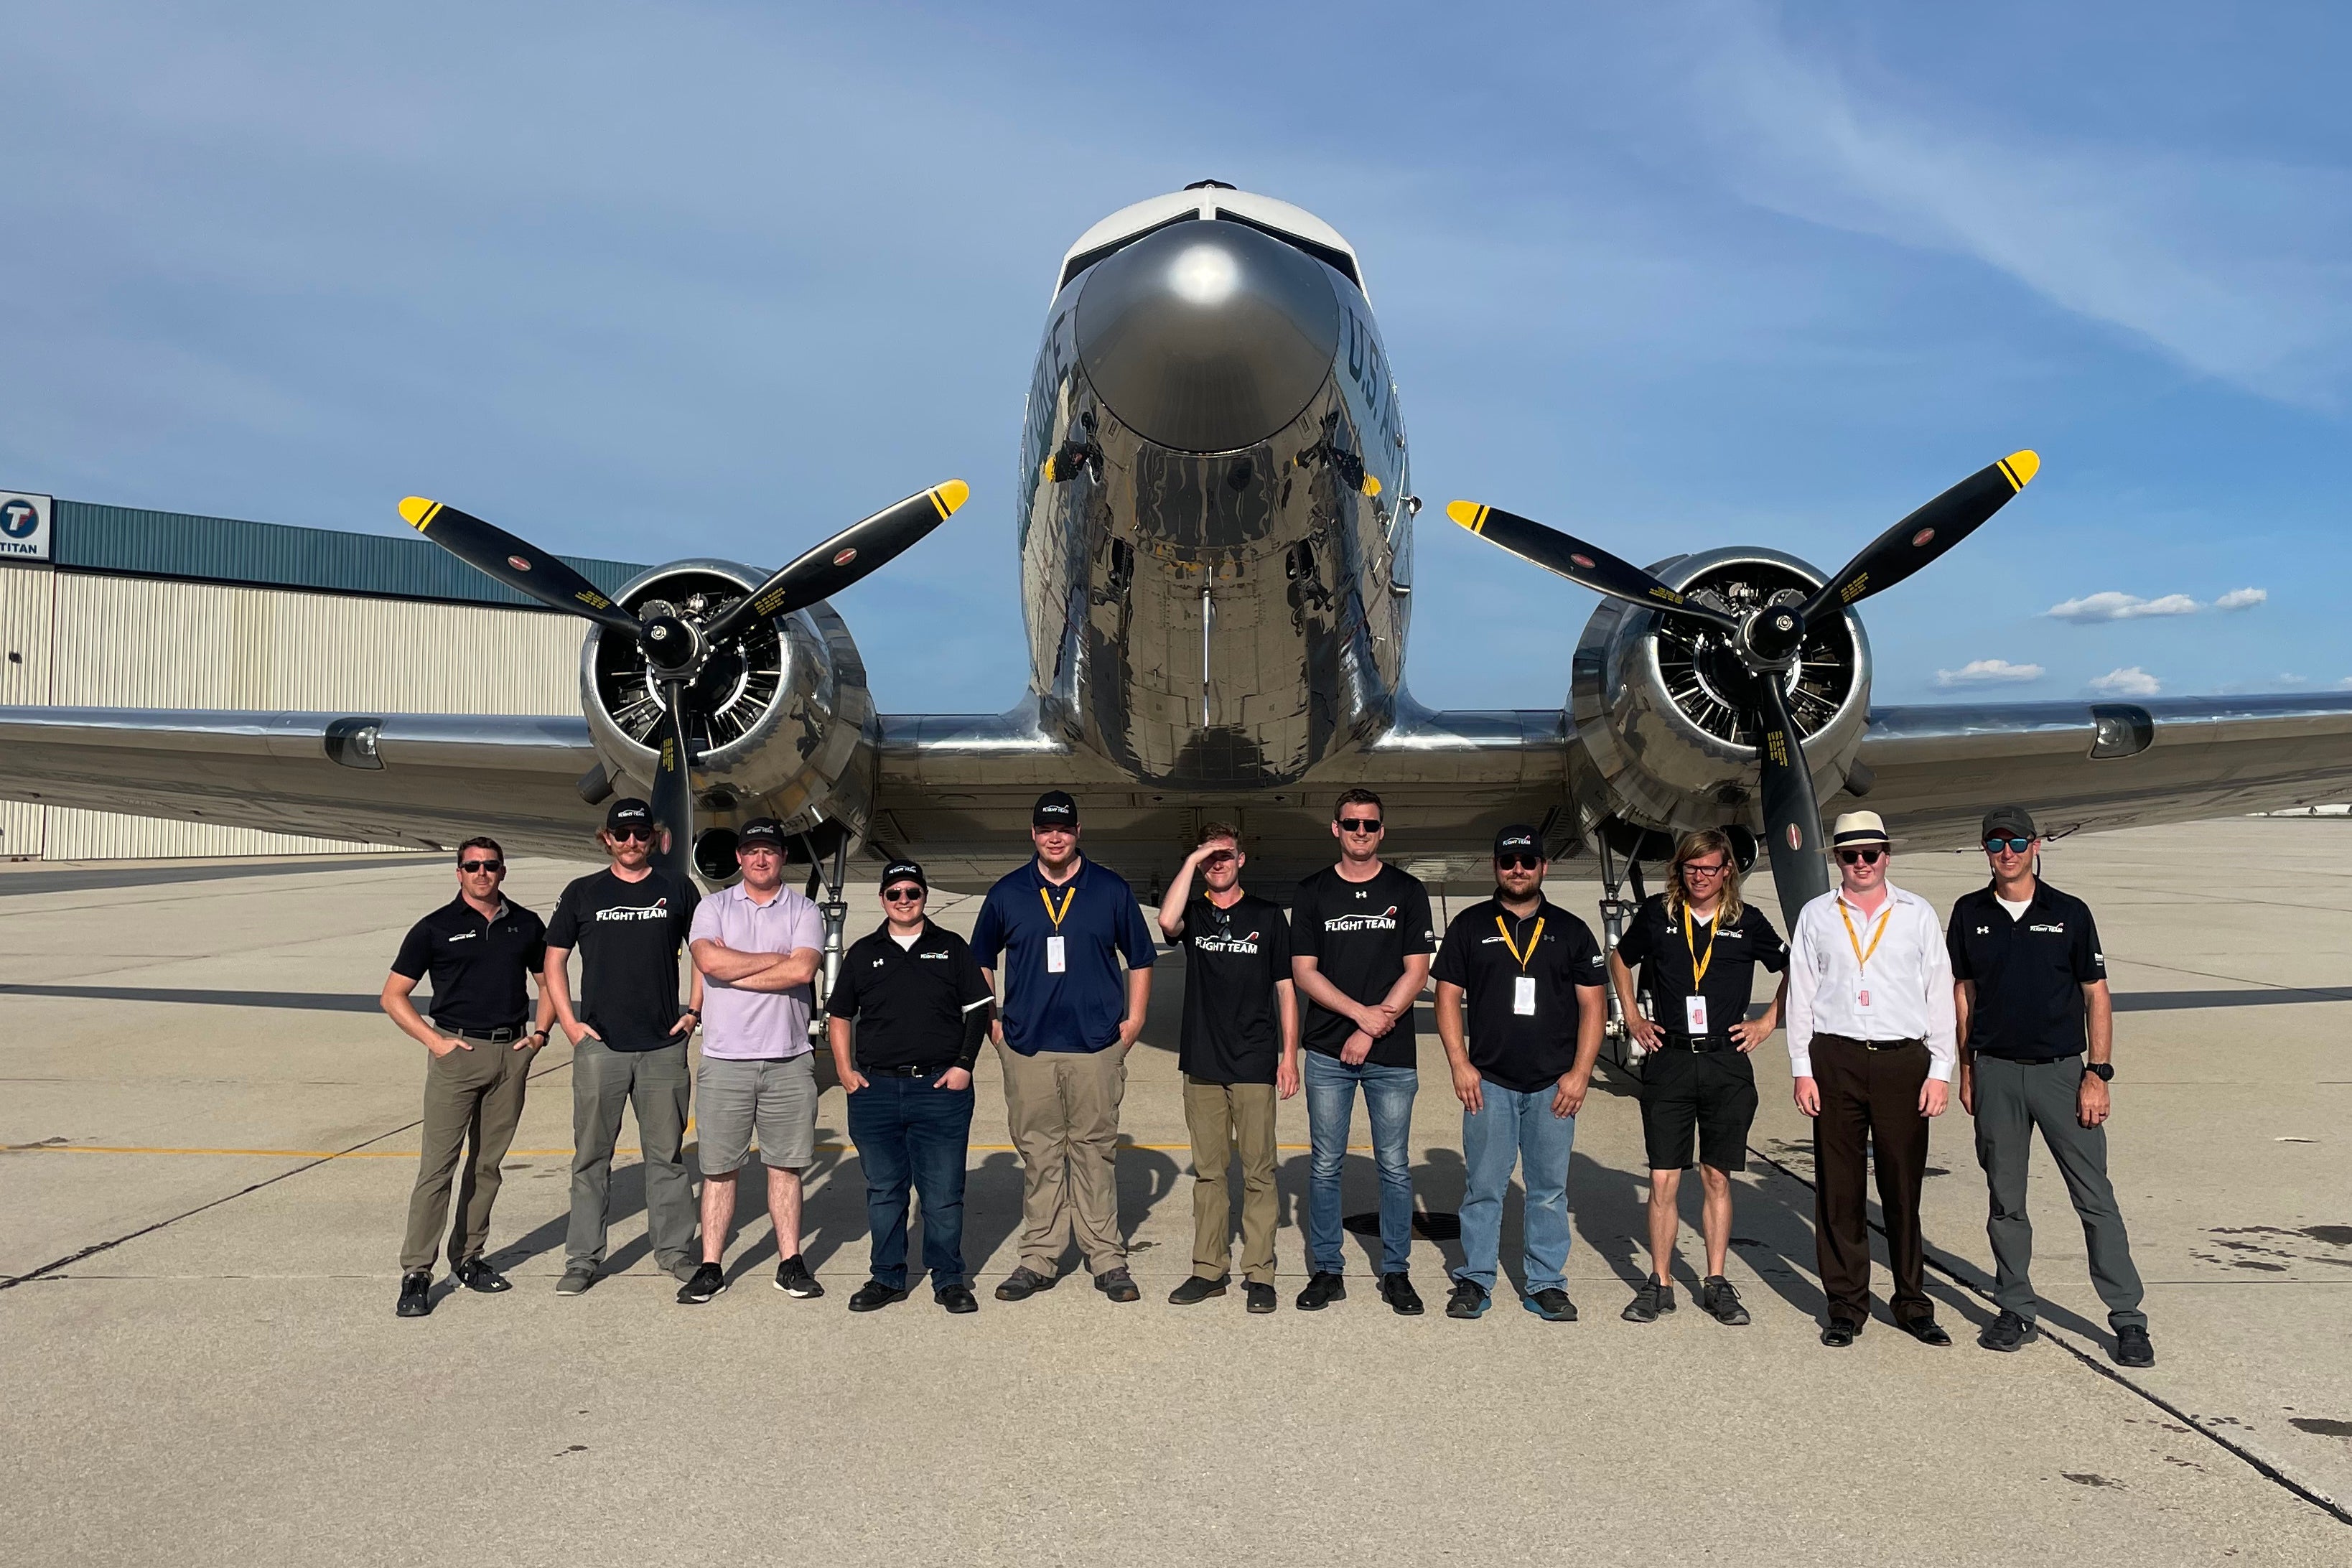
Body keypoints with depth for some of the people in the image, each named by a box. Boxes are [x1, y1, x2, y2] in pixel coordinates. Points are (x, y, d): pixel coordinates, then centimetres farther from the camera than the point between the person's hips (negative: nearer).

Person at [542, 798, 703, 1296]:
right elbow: (554, 961, 10)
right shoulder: (583, 893, 7)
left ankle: (675, 1249, 18)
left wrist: (693, 1010, 3)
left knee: (667, 1154, 7)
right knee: (591, 1156, 4)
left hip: (664, 1046, 0)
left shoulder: (677, 890, 7)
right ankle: (583, 1257, 14)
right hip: (598, 1046, 0)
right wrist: (570, 1023, 0)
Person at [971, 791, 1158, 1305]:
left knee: (1096, 1151, 3)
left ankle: (1107, 1258, 10)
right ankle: (1038, 1258, 14)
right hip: (1027, 1047, 1)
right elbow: (979, 961, 18)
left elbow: (1140, 958, 12)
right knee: (1039, 1154, 5)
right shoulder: (1007, 894, 7)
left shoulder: (1111, 890, 5)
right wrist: (991, 1022, 10)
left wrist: (1134, 1019, 4)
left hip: (1097, 1047, -1)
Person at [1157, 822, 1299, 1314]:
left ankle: (1259, 1273, 8)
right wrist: (1191, 861, -13)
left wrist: (1290, 1056, 0)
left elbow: (1286, 988, 5)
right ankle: (1209, 1270, 17)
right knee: (1208, 1171, 9)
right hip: (1202, 1064, 2)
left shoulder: (1268, 915, 5)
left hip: (1255, 1065, -2)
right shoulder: (1194, 915, 8)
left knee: (1258, 1171, 0)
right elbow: (1167, 922, -18)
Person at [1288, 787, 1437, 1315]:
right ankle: (1326, 1271, 16)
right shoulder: (1312, 892, 6)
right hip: (1328, 1053, 1)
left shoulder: (1408, 892, 5)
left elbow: (1416, 970, 0)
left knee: (1394, 1166, 5)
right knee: (1324, 1166, 5)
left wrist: (1372, 1030, -9)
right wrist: (1361, 1012, -11)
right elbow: (1304, 972, 1)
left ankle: (1396, 1272, 16)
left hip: (1392, 1054, 0)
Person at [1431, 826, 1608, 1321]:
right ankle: (1475, 1281, 11)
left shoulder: (1571, 931, 8)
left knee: (1550, 1190, 6)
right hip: (1488, 1081, -1)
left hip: (1554, 1085, 1)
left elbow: (1593, 1005, 6)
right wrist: (1460, 1064, -4)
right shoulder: (1470, 926, 6)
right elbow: (1448, 997, 5)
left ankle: (1546, 1285, 16)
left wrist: (1579, 1073, -3)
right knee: (1483, 1187, 2)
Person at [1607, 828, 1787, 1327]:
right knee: (1663, 1179, 1)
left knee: (1717, 1178, 8)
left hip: (1727, 1064, 0)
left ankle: (1716, 1284, 18)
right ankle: (1659, 1285, 11)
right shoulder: (1656, 914, 4)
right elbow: (1620, 959, 21)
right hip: (1668, 1061, 0)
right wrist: (1633, 1017, 13)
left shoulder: (1748, 921, 3)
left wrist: (1767, 1023, 10)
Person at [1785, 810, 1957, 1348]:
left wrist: (1940, 1070, 1)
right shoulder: (1815, 916, 9)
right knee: (1838, 1189, 3)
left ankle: (1912, 1303, 16)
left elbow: (1940, 995, 8)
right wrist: (1802, 1070, 2)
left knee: (1903, 1187, 3)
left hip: (1903, 1061, 0)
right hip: (1835, 1060, 0)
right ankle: (1845, 1304, 13)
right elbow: (1800, 996, 8)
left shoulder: (1918, 915, 9)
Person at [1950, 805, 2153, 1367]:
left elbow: (2096, 996, 1)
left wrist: (2099, 1074, -5)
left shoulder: (2070, 913, 0)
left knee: (2095, 1196, -1)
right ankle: (2015, 1310, 19)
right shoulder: (1969, 914, 5)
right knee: (2006, 1200, 8)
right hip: (1996, 1073, 2)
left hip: (2061, 1069, -2)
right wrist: (1966, 1070, 8)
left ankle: (2128, 1319, 8)